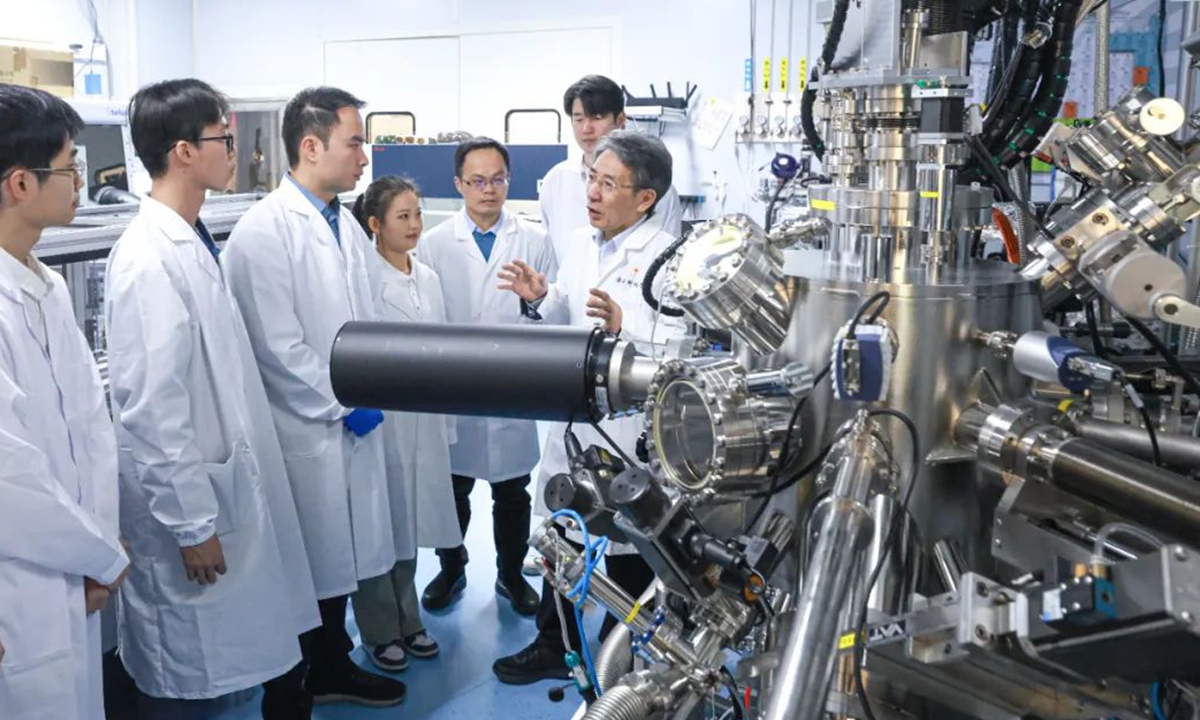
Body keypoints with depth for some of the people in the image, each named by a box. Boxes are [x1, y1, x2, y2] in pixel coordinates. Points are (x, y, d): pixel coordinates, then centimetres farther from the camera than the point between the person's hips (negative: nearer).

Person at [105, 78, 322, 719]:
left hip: (230, 486, 8)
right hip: (189, 500, -8)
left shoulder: (192, 241, 7)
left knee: (273, 652, 18)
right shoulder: (149, 260, -21)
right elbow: (151, 408, -22)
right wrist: (191, 524, -18)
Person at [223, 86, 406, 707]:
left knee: (342, 558, 17)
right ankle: (298, 684, 23)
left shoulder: (346, 223, 8)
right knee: (309, 566, 5)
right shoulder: (265, 230, -15)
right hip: (305, 430, -7)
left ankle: (334, 666, 32)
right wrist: (343, 406, -11)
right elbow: (278, 346, -18)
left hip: (353, 423, 7)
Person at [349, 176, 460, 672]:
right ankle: (380, 631, 22)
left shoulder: (428, 278, 9)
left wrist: (448, 423, 15)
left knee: (411, 524, 15)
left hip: (423, 421, 6)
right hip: (380, 421, -6)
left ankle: (407, 620, 30)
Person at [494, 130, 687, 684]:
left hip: (630, 432, -6)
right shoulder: (582, 243, 7)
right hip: (573, 420, 7)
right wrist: (540, 300, -4)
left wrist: (625, 325, -38)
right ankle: (554, 645, 38)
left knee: (627, 547, 12)